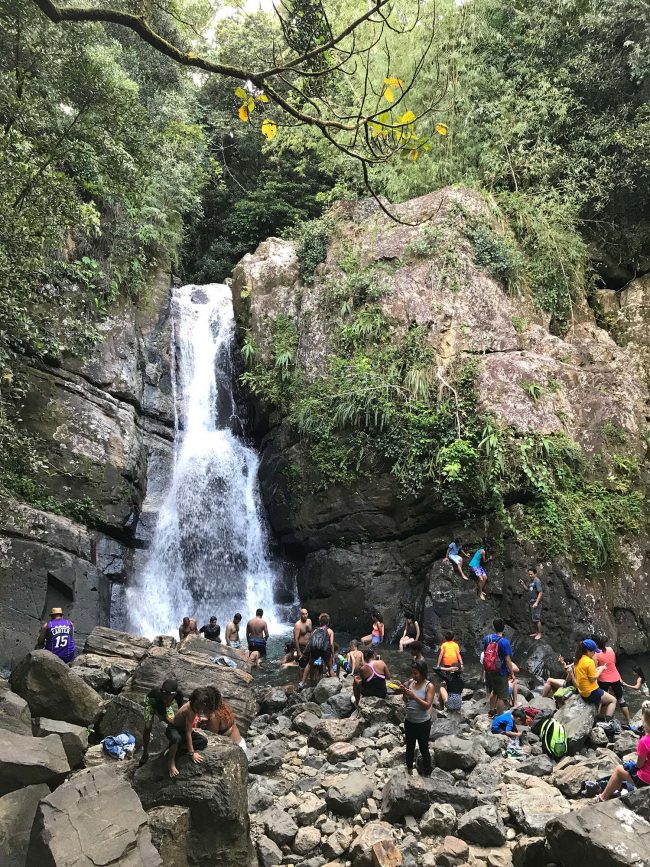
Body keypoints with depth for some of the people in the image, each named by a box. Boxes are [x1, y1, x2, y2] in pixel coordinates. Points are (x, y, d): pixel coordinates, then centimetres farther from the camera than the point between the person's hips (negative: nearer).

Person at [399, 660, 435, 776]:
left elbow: (427, 705, -23)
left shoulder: (429, 686, -18)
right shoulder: (410, 682, -3)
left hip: (423, 723, -5)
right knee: (409, 746, 22)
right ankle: (409, 769, 43)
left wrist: (413, 696, -30)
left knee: (424, 749, 10)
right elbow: (406, 702, 5)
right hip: (409, 721, 5)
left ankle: (427, 774, 27)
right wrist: (404, 693, -15)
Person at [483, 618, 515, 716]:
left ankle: (492, 711, 43)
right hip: (501, 673, -6)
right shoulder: (504, 642, -23)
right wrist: (512, 673, -8)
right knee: (502, 697, 9)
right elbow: (507, 659, -20)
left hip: (488, 671, 6)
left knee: (494, 691, 28)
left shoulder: (487, 638, -6)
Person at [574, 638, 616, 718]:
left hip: (582, 691, 8)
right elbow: (593, 679, -18)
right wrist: (600, 670, -6)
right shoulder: (589, 661, -22)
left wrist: (597, 669, 8)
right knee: (613, 700, 10)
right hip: (591, 692, -8)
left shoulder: (578, 660, 4)